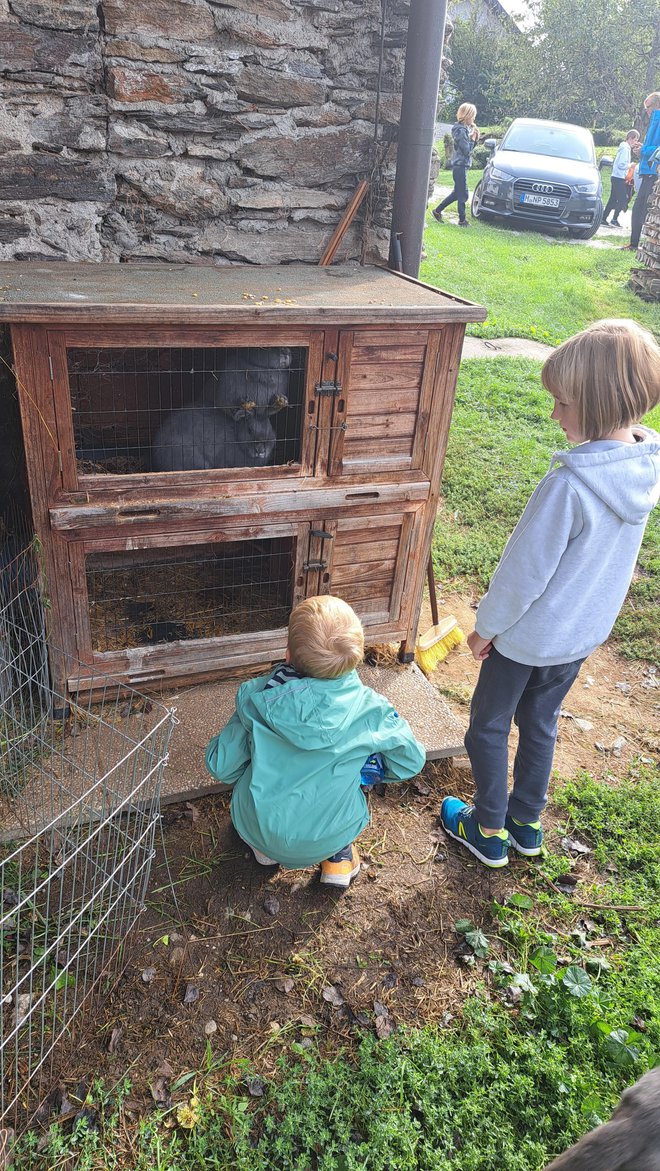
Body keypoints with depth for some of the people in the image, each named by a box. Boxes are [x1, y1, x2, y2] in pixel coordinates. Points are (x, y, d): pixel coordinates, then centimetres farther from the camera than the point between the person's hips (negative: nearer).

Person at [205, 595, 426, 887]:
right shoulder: (370, 709, -16)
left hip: (258, 830, 0)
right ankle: (339, 854, 23)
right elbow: (411, 763, -2)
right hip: (328, 839, 0)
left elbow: (221, 767, -9)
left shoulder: (257, 698, -18)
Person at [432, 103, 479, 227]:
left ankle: (437, 211, 20)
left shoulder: (464, 128, 13)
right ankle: (462, 220, 5)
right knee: (463, 195, -3)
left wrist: (474, 138, 2)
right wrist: (473, 139, -6)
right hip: (460, 165, -10)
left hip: (460, 165, 10)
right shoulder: (461, 130, -16)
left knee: (457, 193, 15)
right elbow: (467, 150, -19)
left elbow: (468, 148, 16)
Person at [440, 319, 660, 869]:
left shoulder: (569, 484, -33)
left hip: (529, 634, -7)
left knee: (488, 727, 14)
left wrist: (486, 626, -8)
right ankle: (527, 823, 42)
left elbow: (525, 569, -24)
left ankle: (490, 832, 31)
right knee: (540, 724, 25)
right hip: (585, 631, 7)